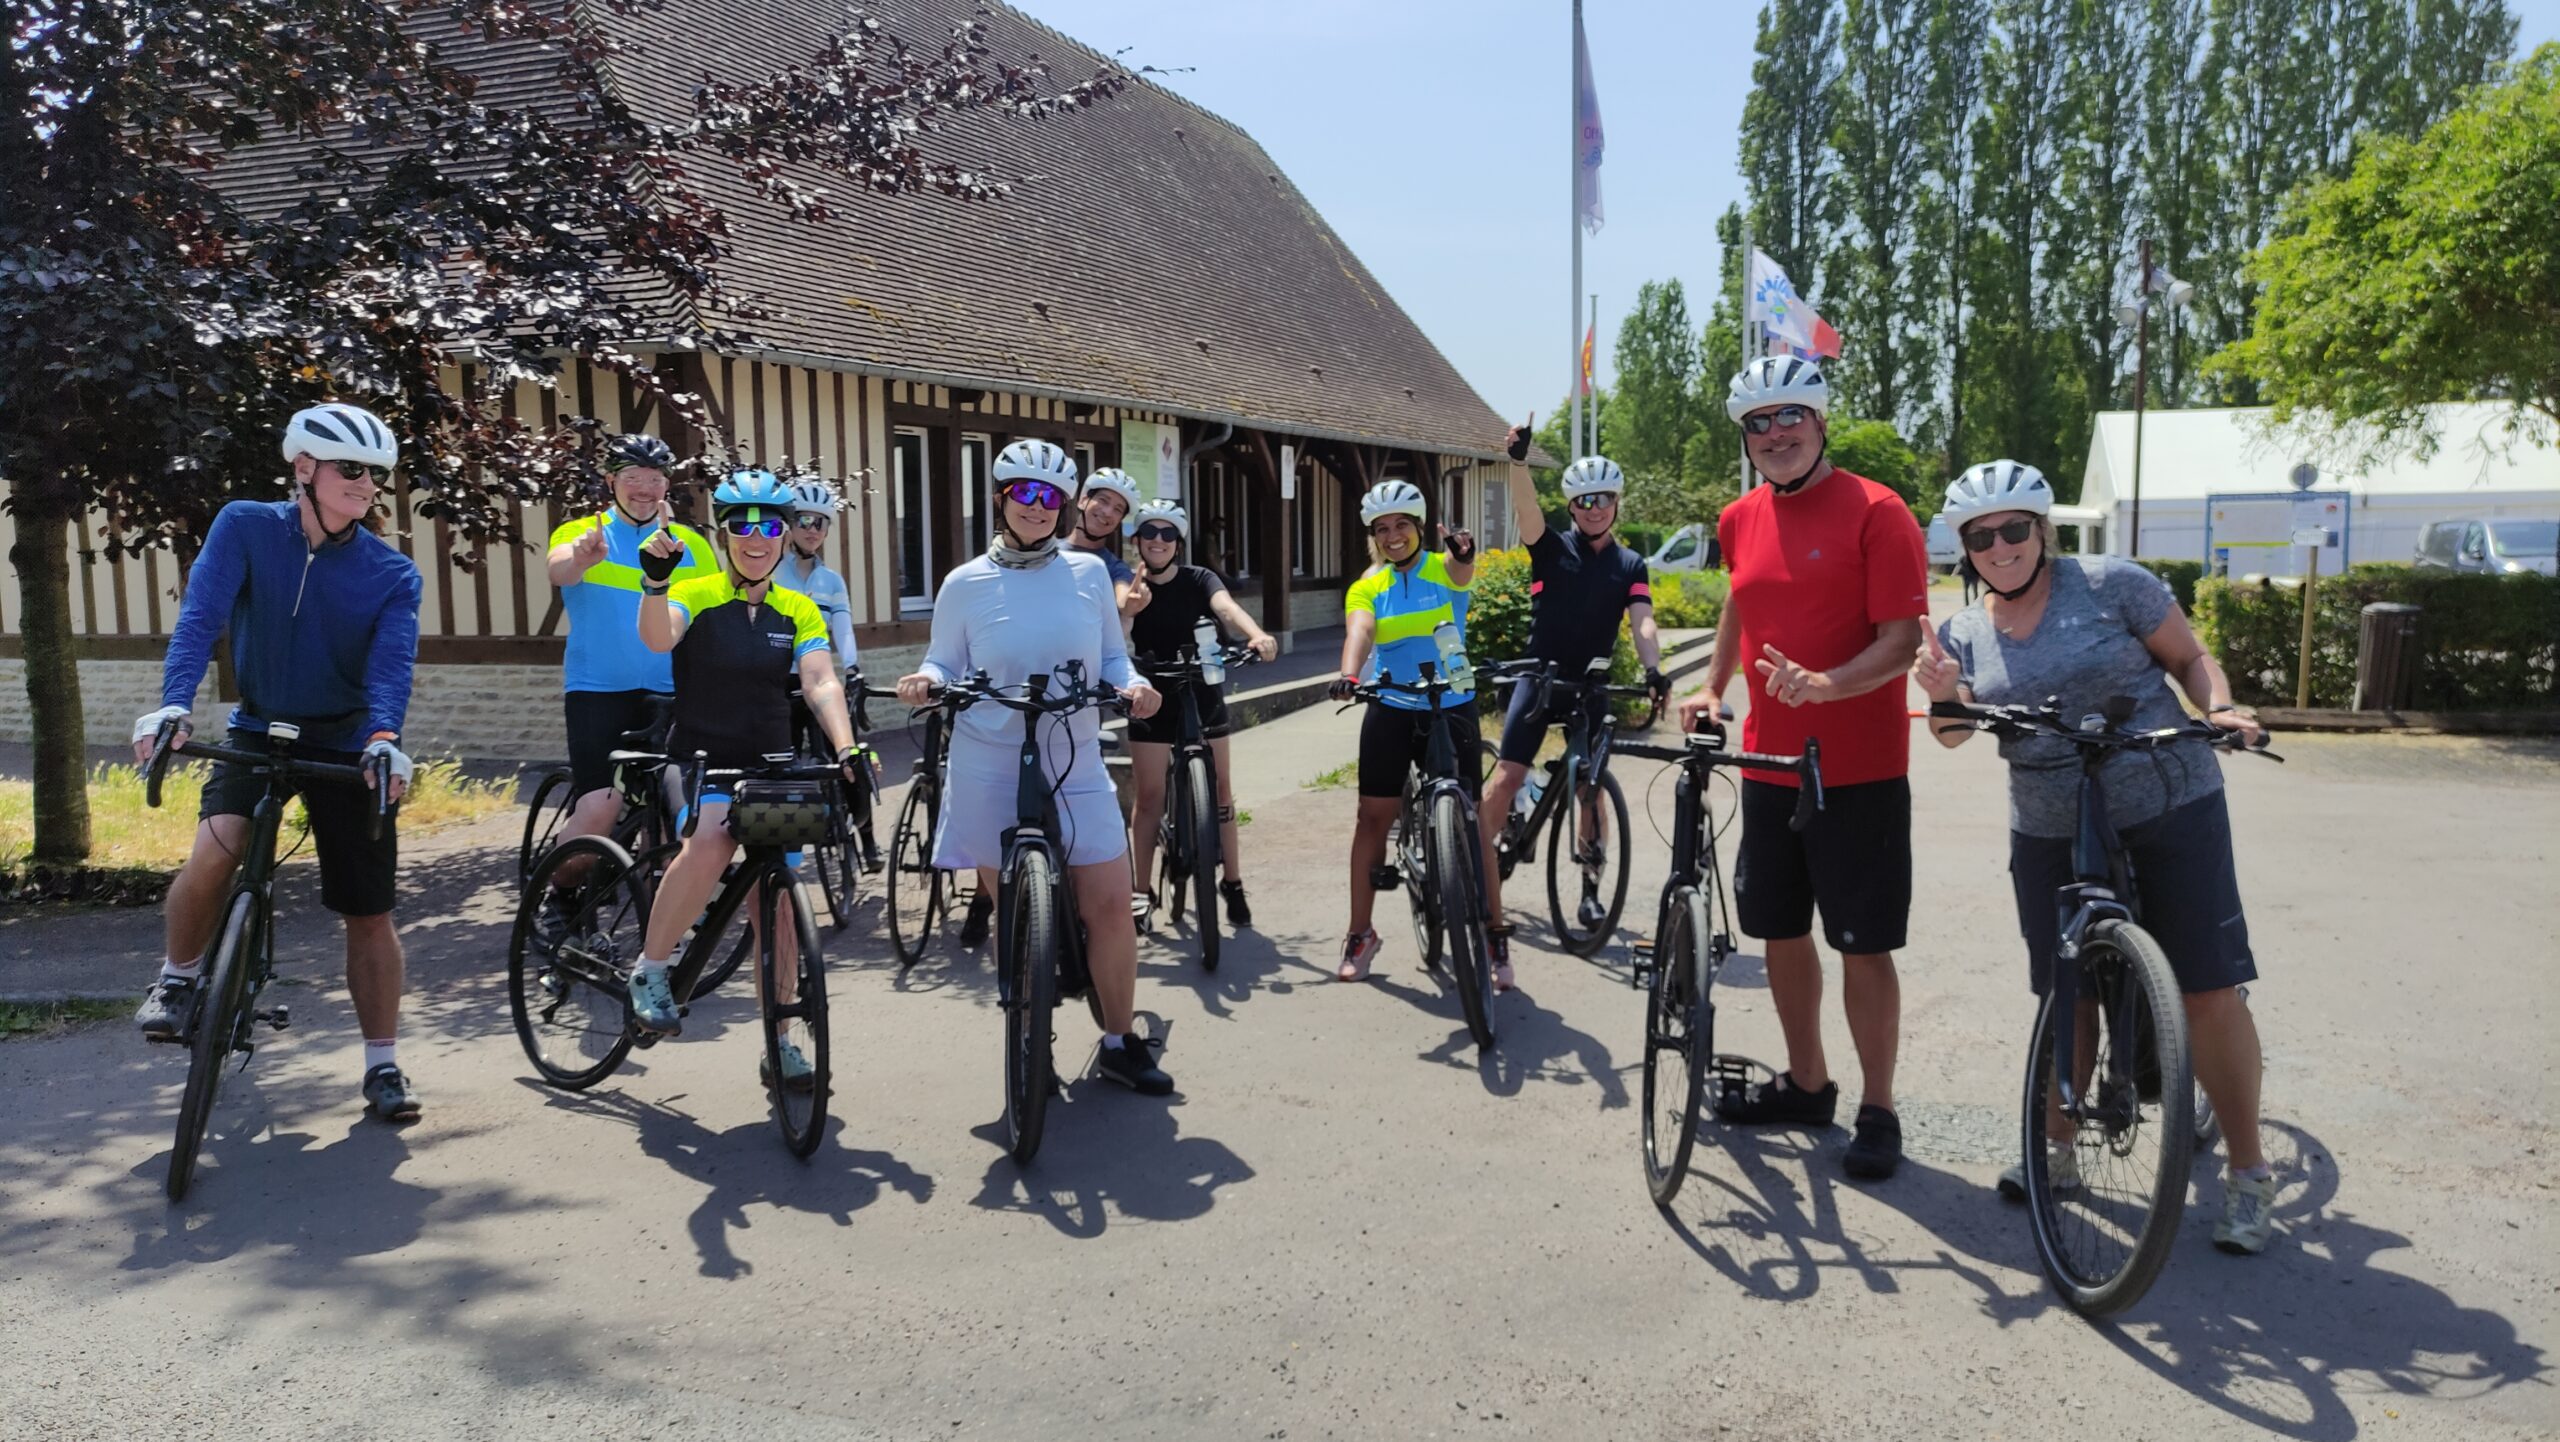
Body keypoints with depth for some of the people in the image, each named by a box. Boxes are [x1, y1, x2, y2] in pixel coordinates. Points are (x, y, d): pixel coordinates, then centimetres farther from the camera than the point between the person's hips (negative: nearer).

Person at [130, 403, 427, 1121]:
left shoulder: (392, 574, -7)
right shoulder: (245, 527, -7)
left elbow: (392, 662, -20)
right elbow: (201, 616, -18)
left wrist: (383, 737, -40)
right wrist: (172, 704, -35)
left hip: (347, 745, 0)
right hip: (259, 731, 0)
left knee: (369, 914, 1)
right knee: (213, 853, -27)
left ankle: (383, 1066, 15)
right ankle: (177, 977, 4)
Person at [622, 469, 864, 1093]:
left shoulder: (799, 612, 5)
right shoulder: (696, 596, -2)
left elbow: (821, 681, -9)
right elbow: (658, 638, -23)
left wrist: (845, 747, -27)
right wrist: (655, 579, -43)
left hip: (771, 769, 3)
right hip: (700, 765, -3)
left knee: (774, 904, 3)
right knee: (711, 841, -34)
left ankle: (782, 1042, 14)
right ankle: (650, 971, -14)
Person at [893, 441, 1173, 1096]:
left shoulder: (1088, 572, 4)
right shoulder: (966, 583, 1)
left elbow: (1113, 657, 11)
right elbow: (945, 665, 5)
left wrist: (1134, 685, -10)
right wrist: (924, 682, -16)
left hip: (1076, 768, 1)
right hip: (991, 771, -1)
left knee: (1110, 905, -3)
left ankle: (1122, 1041, 15)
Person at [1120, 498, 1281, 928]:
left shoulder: (1199, 579, -6)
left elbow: (1226, 607, -27)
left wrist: (1257, 635, -45)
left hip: (1202, 694, 0)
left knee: (1219, 788, 0)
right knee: (1149, 796, -1)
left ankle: (1233, 883, 11)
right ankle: (1142, 890, 7)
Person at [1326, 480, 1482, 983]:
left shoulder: (1443, 569, -3)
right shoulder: (1367, 588, 2)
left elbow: (1461, 571, -28)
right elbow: (1359, 630, -18)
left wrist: (1463, 552, -53)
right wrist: (1348, 675, -40)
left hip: (1453, 710, -2)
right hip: (1392, 711, 2)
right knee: (1373, 817, 3)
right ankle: (1360, 934, 14)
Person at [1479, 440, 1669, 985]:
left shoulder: (1630, 566, 5)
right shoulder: (1552, 549, -1)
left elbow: (1642, 621, -9)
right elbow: (1526, 510, -20)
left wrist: (1653, 669, -28)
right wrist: (1519, 458, -38)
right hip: (1540, 677, -2)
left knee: (1590, 784, 9)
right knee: (1505, 780, -15)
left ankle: (1590, 885, 23)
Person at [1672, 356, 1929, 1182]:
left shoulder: (1876, 514, -11)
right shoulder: (1742, 520, 8)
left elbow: (1902, 641, -16)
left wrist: (1825, 684, -32)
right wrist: (1711, 689, 17)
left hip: (1858, 771, -6)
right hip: (1768, 764, 6)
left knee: (1863, 946, 0)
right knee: (1781, 931, 15)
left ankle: (1878, 1113, 15)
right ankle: (1807, 1084, 32)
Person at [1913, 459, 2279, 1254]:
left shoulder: (2113, 584, -4)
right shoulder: (1965, 631, 5)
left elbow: (2190, 658, 2)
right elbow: (1955, 734, -2)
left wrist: (2220, 709, -17)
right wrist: (1943, 694, -23)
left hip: (2170, 809, -3)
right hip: (2050, 833, 3)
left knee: (2209, 992, -5)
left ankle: (2249, 1172, 8)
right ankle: (2057, 1148, 27)